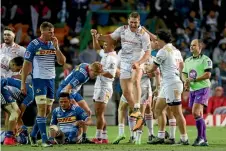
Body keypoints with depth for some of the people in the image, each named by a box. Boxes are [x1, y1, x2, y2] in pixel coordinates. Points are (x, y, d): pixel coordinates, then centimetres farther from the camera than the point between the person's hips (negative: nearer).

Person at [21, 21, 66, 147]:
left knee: (47, 111, 9)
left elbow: (62, 62, 1)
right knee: (42, 109, -12)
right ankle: (44, 139, -13)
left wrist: (56, 47, -9)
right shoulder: (34, 45, -8)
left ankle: (33, 134, 24)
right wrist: (23, 83, -8)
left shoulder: (54, 45, 8)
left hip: (51, 80, 6)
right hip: (39, 79, -6)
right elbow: (26, 65, -6)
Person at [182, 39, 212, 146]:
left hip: (202, 88, -7)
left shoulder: (205, 60, -7)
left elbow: (208, 74, -15)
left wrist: (193, 79, -17)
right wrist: (186, 81, -6)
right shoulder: (188, 60, 16)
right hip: (192, 90, 7)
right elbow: (184, 74, 17)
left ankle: (200, 137, -13)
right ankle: (204, 140, 12)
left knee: (196, 112, -19)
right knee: (199, 115, 8)